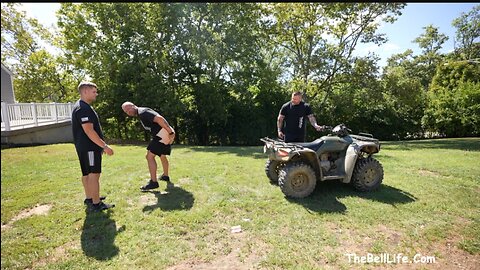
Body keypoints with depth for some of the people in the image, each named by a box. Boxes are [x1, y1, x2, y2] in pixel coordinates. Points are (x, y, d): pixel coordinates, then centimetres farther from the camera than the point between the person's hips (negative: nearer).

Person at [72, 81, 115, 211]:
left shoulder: (83, 107, 16)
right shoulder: (83, 108, -18)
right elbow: (89, 131, -25)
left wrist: (102, 145, 23)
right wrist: (105, 146, -23)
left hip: (86, 147, 11)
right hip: (89, 147, -11)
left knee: (87, 173, 17)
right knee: (94, 174, -7)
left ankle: (89, 198, 29)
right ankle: (96, 203, -2)